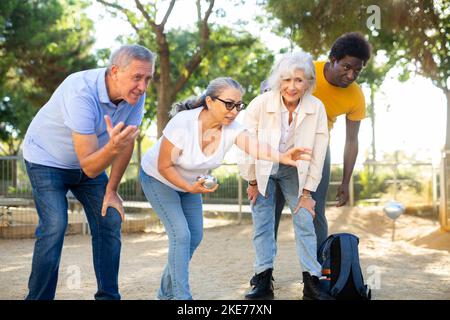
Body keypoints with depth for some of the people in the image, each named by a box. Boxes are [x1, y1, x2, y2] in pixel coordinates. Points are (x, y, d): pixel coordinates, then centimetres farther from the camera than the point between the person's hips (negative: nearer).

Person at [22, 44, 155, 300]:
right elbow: (89, 167, -37)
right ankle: (38, 297, -9)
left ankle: (108, 296, 8)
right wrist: (113, 146, -56)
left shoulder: (135, 95, -19)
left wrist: (111, 191, 0)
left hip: (90, 160, 6)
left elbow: (127, 143, -4)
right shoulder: (82, 92, -37)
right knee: (54, 225, -20)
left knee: (110, 220, -1)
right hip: (47, 158, -6)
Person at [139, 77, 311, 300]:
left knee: (194, 237, 7)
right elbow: (164, 166, -25)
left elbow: (254, 146, -42)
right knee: (181, 234, -17)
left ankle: (167, 293, 26)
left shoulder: (231, 127, -21)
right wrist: (190, 188, -33)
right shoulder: (182, 123, -34)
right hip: (159, 179, -6)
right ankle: (181, 296, -6)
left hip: (190, 182, 6)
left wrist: (282, 157, -60)